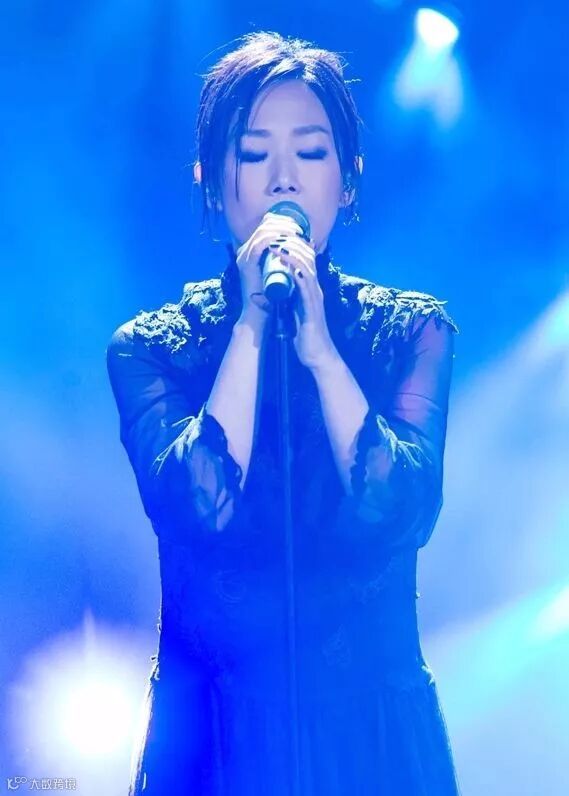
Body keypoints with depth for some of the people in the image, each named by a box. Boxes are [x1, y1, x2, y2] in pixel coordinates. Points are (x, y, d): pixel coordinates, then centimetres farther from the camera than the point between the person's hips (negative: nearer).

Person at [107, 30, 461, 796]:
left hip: (374, 724, 1)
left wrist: (319, 346, -21)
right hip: (215, 725, 0)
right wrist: (251, 327, -18)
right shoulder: (148, 346, -2)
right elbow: (200, 510, -18)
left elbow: (400, 514, -15)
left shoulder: (413, 329, -1)